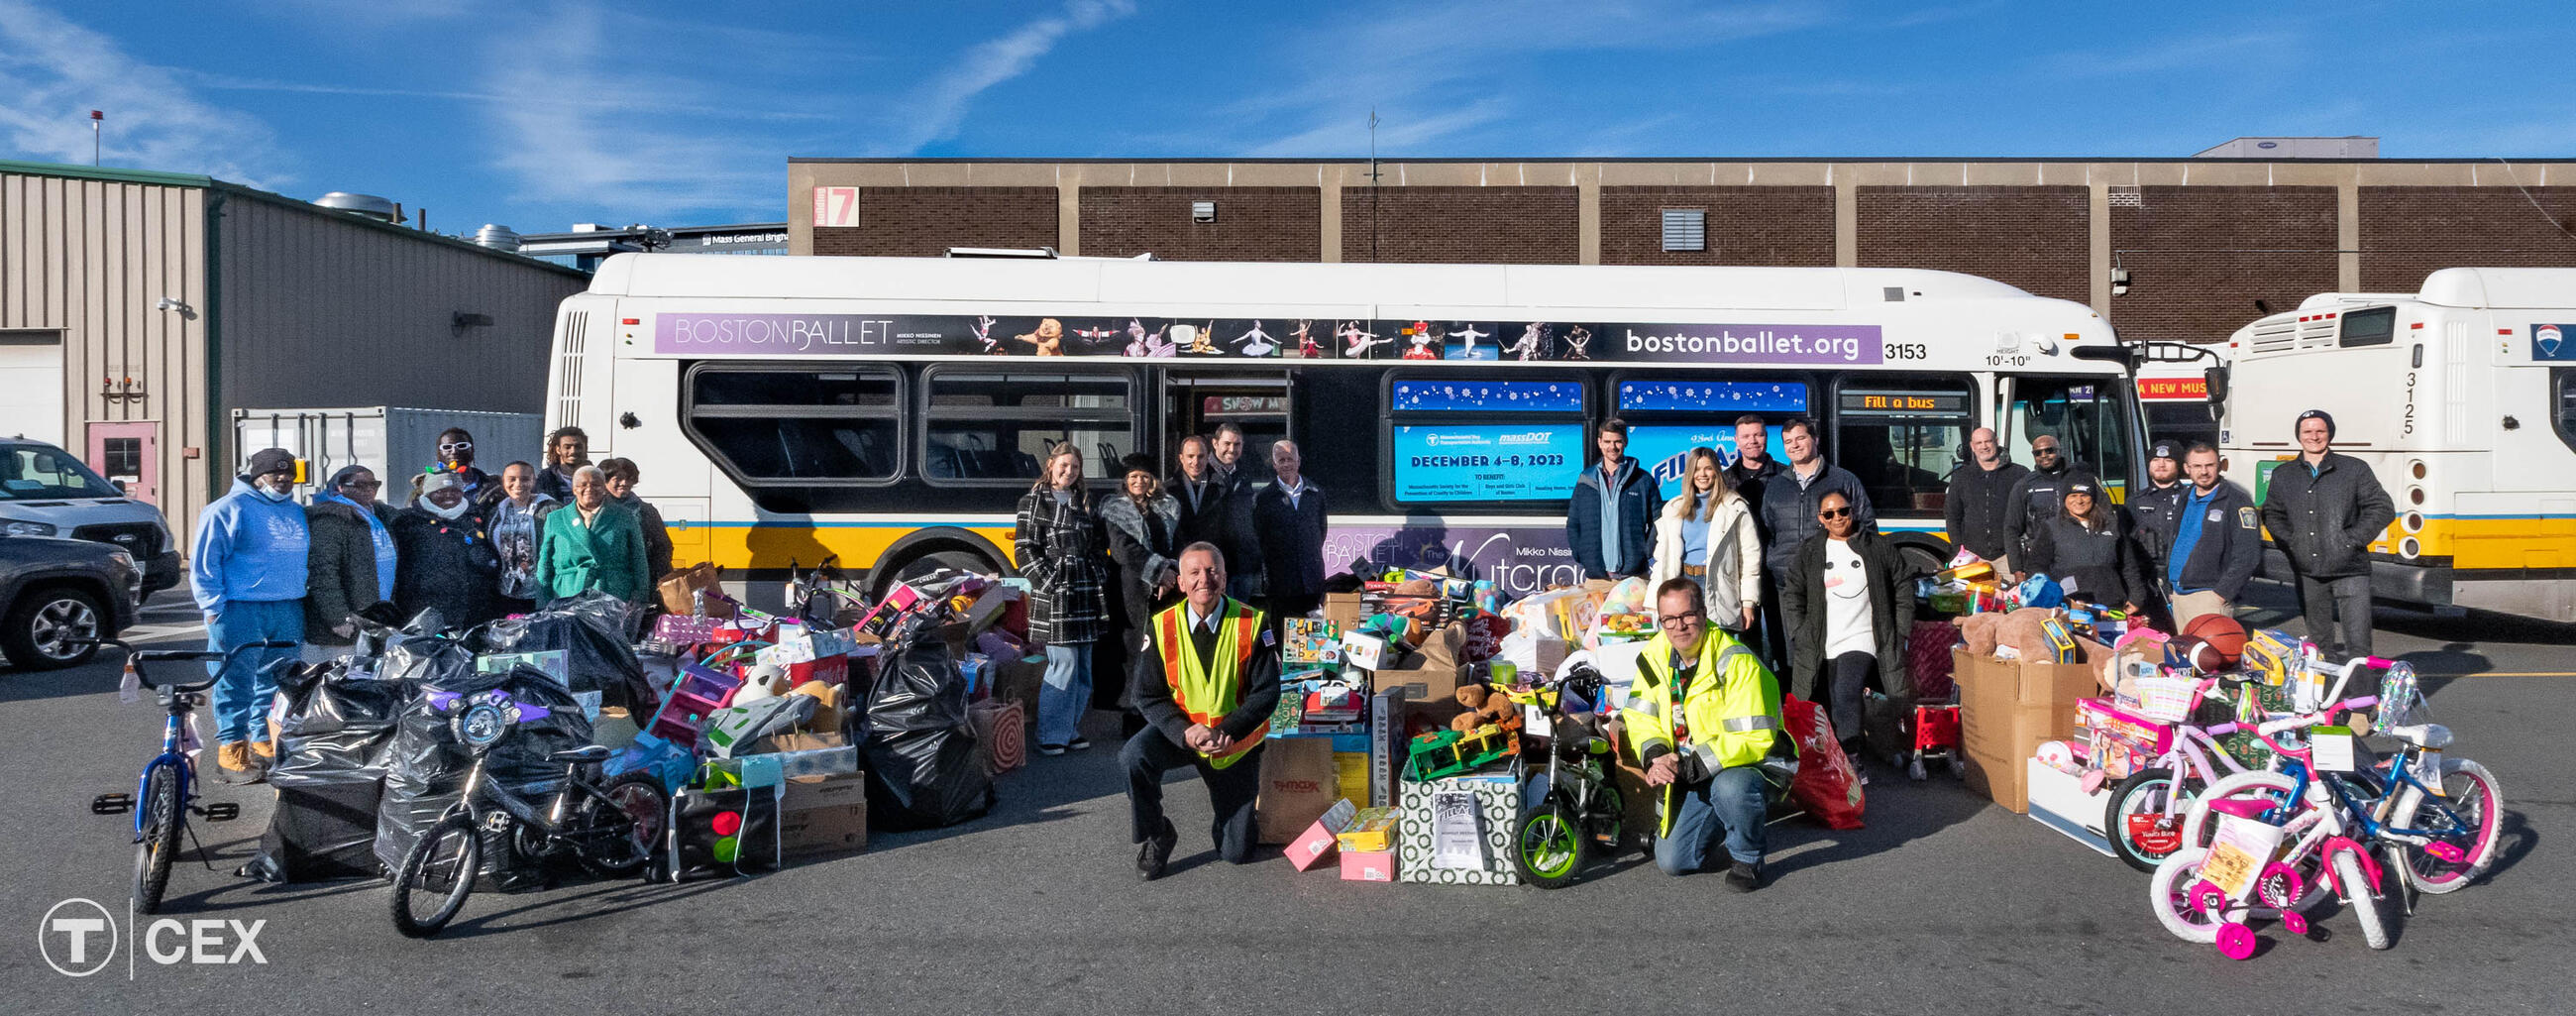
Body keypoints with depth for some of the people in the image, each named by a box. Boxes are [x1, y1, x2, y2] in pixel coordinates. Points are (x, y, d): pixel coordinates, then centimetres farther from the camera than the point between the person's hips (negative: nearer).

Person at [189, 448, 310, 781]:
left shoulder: (296, 513, 18)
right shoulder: (229, 509, -4)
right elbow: (204, 562, -7)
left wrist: (302, 597, 21)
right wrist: (214, 607, -12)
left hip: (289, 612, 7)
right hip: (241, 611, -7)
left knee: (277, 681, 11)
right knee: (236, 681, -5)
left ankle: (265, 742, 21)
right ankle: (231, 750, 1)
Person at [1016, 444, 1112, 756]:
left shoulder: (1086, 501, 16)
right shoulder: (1033, 501, 1)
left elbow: (1100, 545, 19)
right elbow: (1024, 549, -4)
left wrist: (1100, 578, 6)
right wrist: (1050, 584, -11)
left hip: (1086, 594, 6)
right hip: (1053, 595, -6)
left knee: (1083, 665, 7)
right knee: (1063, 663, -9)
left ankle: (1071, 730, 18)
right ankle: (1050, 736, 1)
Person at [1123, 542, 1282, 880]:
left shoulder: (1252, 624, -13)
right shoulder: (1163, 627, -10)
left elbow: (1267, 693, -14)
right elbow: (1149, 696, -9)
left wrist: (1226, 732, -27)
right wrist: (1185, 733, -26)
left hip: (1236, 741, 0)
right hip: (1181, 731, 1)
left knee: (1237, 853, 2)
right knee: (1135, 757, -34)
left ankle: (1226, 825, 42)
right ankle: (1155, 837, -6)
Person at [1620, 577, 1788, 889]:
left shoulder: (1736, 663, -24)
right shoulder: (1654, 657, -3)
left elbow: (1755, 738, -29)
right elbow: (1640, 717, 2)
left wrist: (1693, 766, -34)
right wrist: (1656, 756, -19)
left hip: (1750, 763, -6)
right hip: (1694, 779, 6)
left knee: (1731, 787, -40)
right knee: (1671, 862, 0)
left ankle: (1746, 858, -9)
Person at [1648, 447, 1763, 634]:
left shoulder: (1735, 507, 1)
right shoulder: (1674, 508, 14)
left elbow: (1750, 555, -2)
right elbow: (1662, 554, 13)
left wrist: (1748, 603, -8)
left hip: (1718, 588, -4)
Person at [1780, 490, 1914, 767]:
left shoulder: (1878, 546, 6)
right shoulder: (1809, 551, 10)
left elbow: (1903, 588, 11)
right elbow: (1792, 595, 12)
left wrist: (1901, 633, 4)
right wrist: (1800, 635, 2)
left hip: (1862, 640, -3)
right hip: (1822, 647, 3)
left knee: (1845, 695, -24)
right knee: (1830, 708, 5)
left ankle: (1853, 762, -22)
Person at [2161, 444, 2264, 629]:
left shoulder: (2237, 502, -5)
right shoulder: (2183, 500, 16)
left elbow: (2248, 556, -11)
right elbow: (2167, 542, 27)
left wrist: (2222, 593, -16)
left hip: (2209, 596, -7)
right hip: (2177, 596, 7)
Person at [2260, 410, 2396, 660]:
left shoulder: (2355, 469, 2)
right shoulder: (2283, 475, 11)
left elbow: (2383, 509, 3)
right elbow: (2272, 514, 21)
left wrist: (2352, 539, -7)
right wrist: (2291, 543, 5)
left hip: (2350, 570, -3)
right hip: (2308, 573, 3)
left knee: (2358, 644, -7)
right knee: (2319, 644, 11)